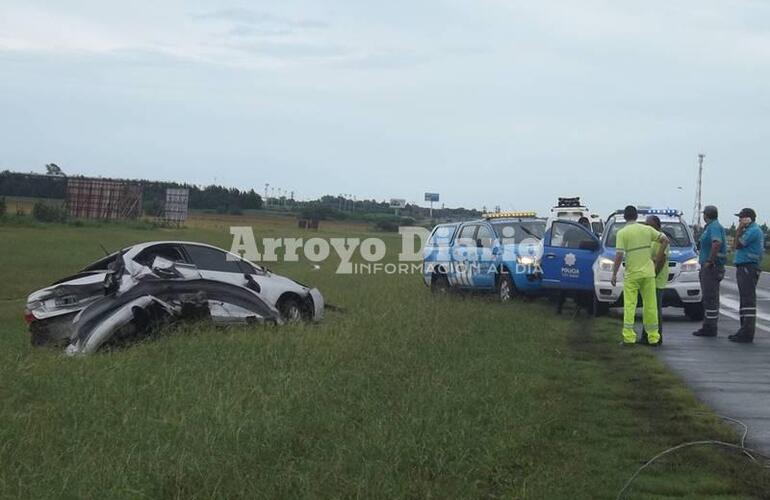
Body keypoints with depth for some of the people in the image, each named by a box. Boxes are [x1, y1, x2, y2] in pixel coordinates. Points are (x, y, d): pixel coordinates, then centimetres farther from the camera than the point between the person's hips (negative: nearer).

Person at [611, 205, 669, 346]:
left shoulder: (622, 233, -6)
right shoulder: (647, 229, 5)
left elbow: (619, 255, -12)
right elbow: (665, 240, 5)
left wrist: (614, 274, -4)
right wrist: (657, 260, 9)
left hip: (632, 274, -3)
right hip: (648, 272, 3)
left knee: (629, 305, 1)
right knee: (650, 305, 8)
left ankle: (629, 337, -4)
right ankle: (653, 337, 11)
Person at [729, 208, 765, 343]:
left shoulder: (754, 230, -14)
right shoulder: (752, 230, 19)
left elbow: (737, 245, -14)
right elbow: (739, 246, 19)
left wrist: (739, 229, -6)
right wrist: (741, 229, 13)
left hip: (748, 268, -11)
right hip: (745, 268, 11)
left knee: (748, 300, -12)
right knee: (746, 300, 14)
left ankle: (747, 334, -14)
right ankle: (745, 330, 21)